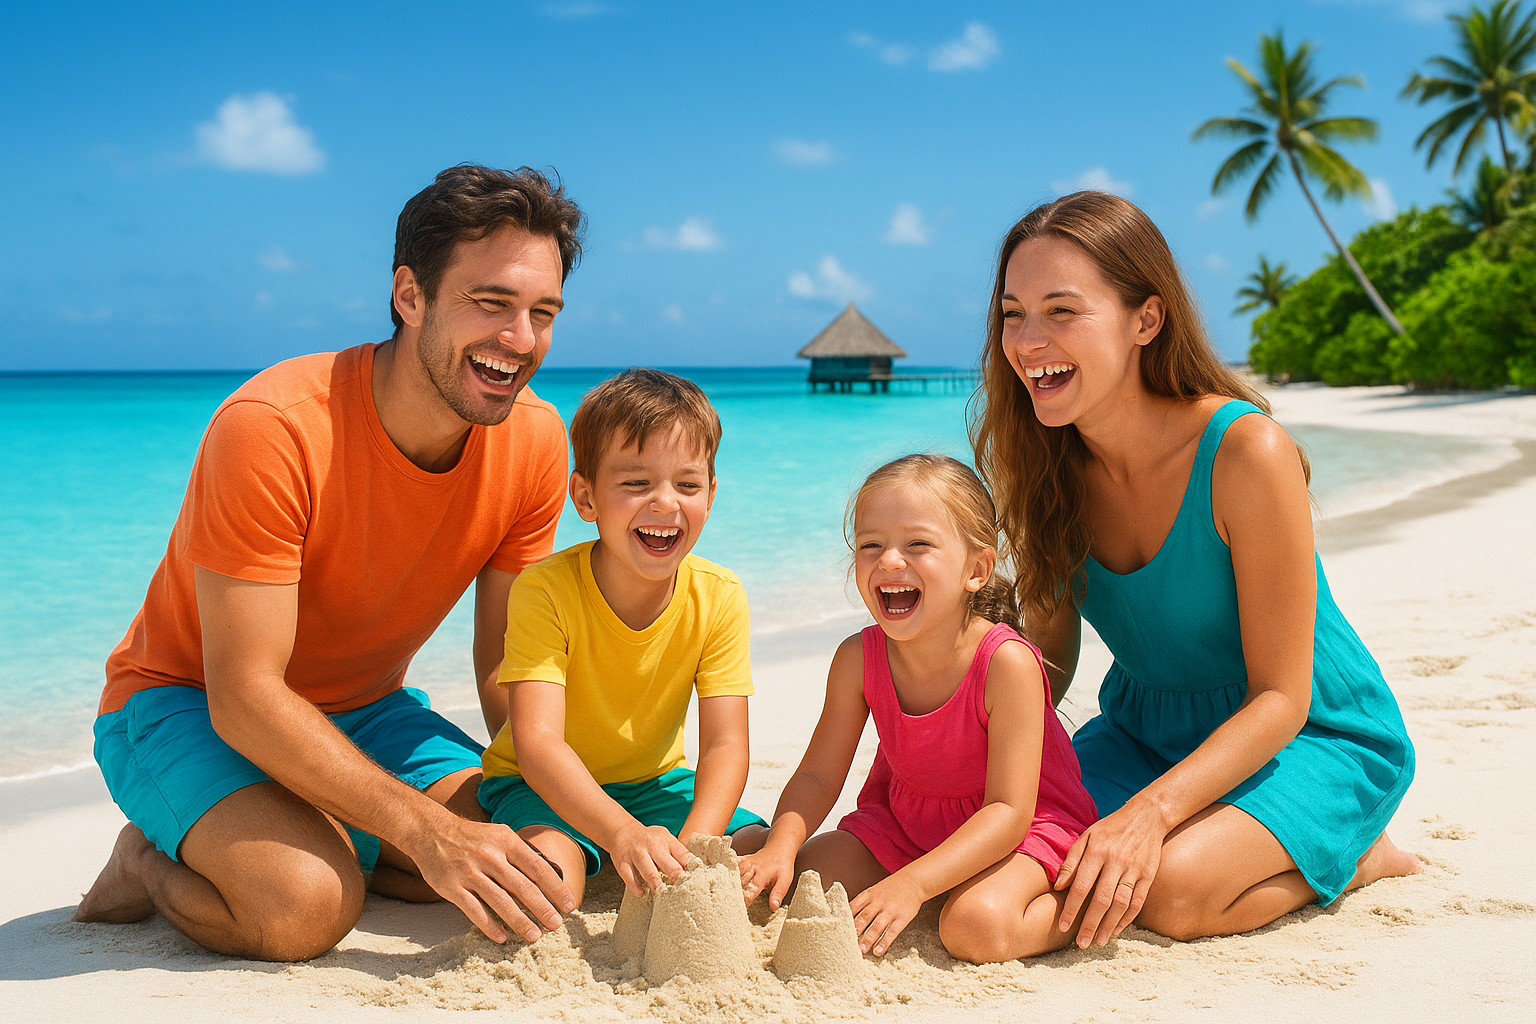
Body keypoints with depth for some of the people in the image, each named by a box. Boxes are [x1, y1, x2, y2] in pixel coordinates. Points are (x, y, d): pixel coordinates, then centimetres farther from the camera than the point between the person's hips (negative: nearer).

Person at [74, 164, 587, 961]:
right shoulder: (270, 429, -31)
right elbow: (244, 693, -31)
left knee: (525, 878, -16)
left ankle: (320, 841, 6)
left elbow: (508, 670, -4)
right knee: (307, 904, -31)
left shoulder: (535, 442, -14)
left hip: (363, 713, 5)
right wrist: (425, 829, -38)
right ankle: (153, 860, 0)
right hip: (186, 704, -5)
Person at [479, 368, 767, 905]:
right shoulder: (544, 590, -25)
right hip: (546, 786, -4)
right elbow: (537, 742, -34)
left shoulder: (719, 598, -15)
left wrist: (692, 845, -40)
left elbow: (725, 747, -19)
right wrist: (624, 834, -52)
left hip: (655, 781, 4)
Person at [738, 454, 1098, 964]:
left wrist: (911, 883, -39)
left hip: (1021, 827, -5)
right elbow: (818, 775, -8)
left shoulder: (1006, 663, -29)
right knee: (801, 883, -9)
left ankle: (1077, 906, -3)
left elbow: (1008, 810, -29)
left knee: (978, 925, -33)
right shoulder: (858, 659, -15)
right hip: (904, 820, 6)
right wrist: (781, 846, -29)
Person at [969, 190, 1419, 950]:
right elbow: (1048, 658, 0)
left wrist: (1147, 812, -35)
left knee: (1170, 888, -30)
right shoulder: (1045, 465, -9)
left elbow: (1280, 698, -22)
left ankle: (1352, 854, 1)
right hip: (1144, 732, 6)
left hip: (1311, 738, -5)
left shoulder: (1245, 453, -26)